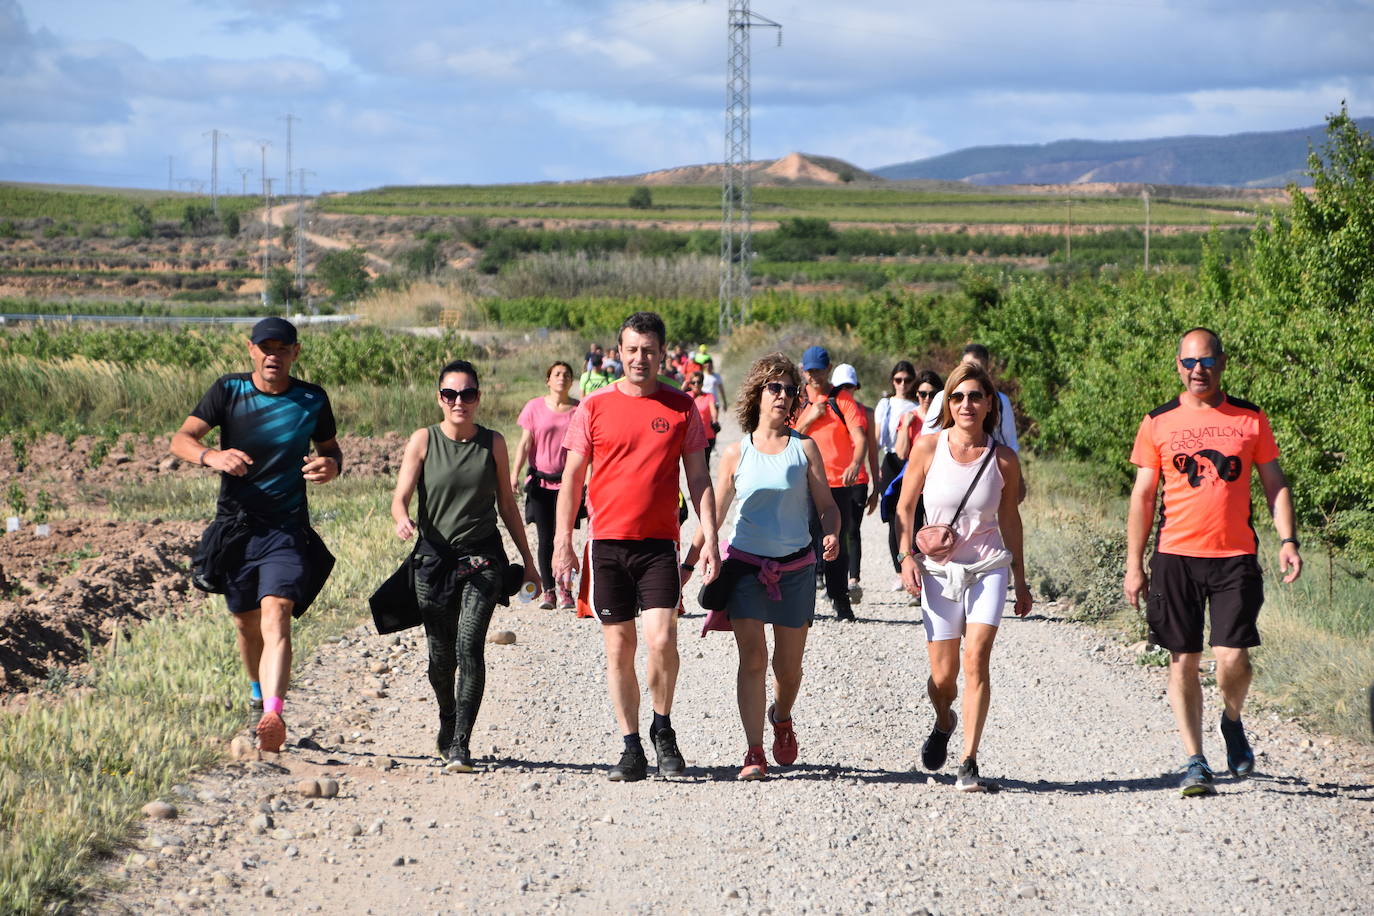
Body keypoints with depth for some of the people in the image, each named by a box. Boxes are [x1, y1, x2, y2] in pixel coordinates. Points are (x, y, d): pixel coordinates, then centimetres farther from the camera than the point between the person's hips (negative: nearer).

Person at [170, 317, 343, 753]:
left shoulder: (312, 400, 2)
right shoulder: (229, 390, -1)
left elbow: (331, 448, 17)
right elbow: (181, 439, -6)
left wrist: (332, 465, -9)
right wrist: (210, 456, -29)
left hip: (287, 527, -2)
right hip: (234, 523, 2)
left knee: (275, 615, -21)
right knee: (246, 623, 14)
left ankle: (273, 715, -36)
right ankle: (259, 692, 43)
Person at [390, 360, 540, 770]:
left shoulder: (493, 443, 4)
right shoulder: (423, 441, 0)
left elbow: (507, 505, 12)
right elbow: (400, 496, -7)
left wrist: (527, 561, 14)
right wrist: (402, 519, -30)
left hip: (482, 558, -1)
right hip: (433, 557, 1)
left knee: (469, 646, -18)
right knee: (441, 655, 9)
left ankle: (461, 744, -15)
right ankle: (447, 724, 39)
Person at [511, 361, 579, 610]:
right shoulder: (535, 407, 4)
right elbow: (525, 444, 4)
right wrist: (515, 473, -5)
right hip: (540, 481, 1)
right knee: (545, 538, 2)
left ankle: (565, 590, 2)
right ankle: (547, 591, 9)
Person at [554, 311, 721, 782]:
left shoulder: (681, 408, 5)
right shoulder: (595, 407, 4)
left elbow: (698, 478, 8)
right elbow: (572, 476, 7)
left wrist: (710, 540, 0)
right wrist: (562, 541, 1)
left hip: (659, 542, -1)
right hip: (607, 541, 1)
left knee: (661, 639, -14)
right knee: (618, 646, 3)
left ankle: (663, 728, 9)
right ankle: (631, 748, 10)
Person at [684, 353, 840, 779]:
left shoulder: (804, 448, 4)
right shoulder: (736, 453, 5)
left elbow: (827, 505, 3)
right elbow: (712, 514, 9)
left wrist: (831, 535, -19)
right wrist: (686, 567, 4)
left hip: (795, 568, 1)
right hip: (746, 565, 0)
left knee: (788, 665, 8)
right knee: (752, 657, -12)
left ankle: (781, 718, 40)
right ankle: (754, 752, -12)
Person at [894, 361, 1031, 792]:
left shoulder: (1003, 459, -3)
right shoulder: (928, 448, -4)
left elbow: (1009, 518, 9)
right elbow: (905, 506, 5)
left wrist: (1021, 580, 14)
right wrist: (906, 556, -8)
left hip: (988, 568, -1)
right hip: (938, 570, 1)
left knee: (976, 660, -17)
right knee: (943, 676, 3)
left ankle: (969, 763, -14)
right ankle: (943, 722, 39)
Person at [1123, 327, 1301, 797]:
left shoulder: (1250, 419, 6)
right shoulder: (1158, 423, 5)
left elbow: (1275, 484, 11)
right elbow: (1142, 496, 8)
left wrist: (1287, 539, -3)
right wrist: (1134, 564, 4)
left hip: (1235, 556, 0)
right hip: (1175, 556, 1)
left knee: (1232, 657, -10)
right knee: (1183, 662, 0)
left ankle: (1233, 721, 21)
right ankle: (1195, 762, 8)